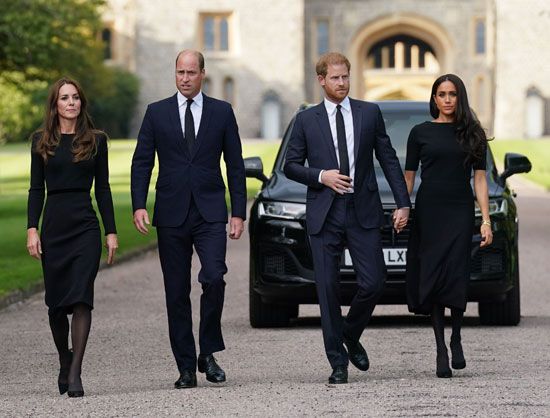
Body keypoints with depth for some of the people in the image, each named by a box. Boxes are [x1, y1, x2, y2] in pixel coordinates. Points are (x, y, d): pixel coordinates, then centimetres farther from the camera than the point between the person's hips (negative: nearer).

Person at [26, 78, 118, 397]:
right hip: (53, 227, 1)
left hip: (86, 227, -1)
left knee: (81, 298, -12)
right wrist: (32, 229, -3)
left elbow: (103, 188, 7)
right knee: (56, 302, 6)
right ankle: (65, 362, 27)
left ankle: (75, 373, -14)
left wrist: (111, 232, 3)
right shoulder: (42, 141, 7)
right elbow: (36, 189, 7)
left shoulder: (96, 140, 6)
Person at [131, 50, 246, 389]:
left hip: (210, 214, -1)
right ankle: (186, 367, 9)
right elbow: (142, 163, 5)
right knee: (177, 293, 3)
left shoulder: (222, 112, 6)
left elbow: (235, 166, 7)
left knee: (214, 278, -19)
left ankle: (208, 353, -2)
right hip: (171, 215, 1)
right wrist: (139, 205, -8)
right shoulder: (157, 113, 7)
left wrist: (239, 212, 1)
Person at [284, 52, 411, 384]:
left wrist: (403, 203, 2)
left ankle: (351, 336, 22)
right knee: (328, 289, -1)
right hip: (324, 216, 0)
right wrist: (321, 176, -10)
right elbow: (291, 166, 9)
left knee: (373, 282, -6)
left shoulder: (370, 113, 7)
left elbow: (389, 159, 8)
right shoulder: (306, 120, 6)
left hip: (363, 213, 1)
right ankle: (338, 362, 6)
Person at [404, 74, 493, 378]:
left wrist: (486, 220, 0)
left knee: (456, 278, -10)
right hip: (428, 212, 0)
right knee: (432, 279, -3)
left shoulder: (472, 134, 8)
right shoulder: (420, 133, 7)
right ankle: (441, 350, 2)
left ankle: (456, 339, 12)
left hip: (460, 212, 0)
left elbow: (479, 178, 7)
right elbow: (408, 176, 8)